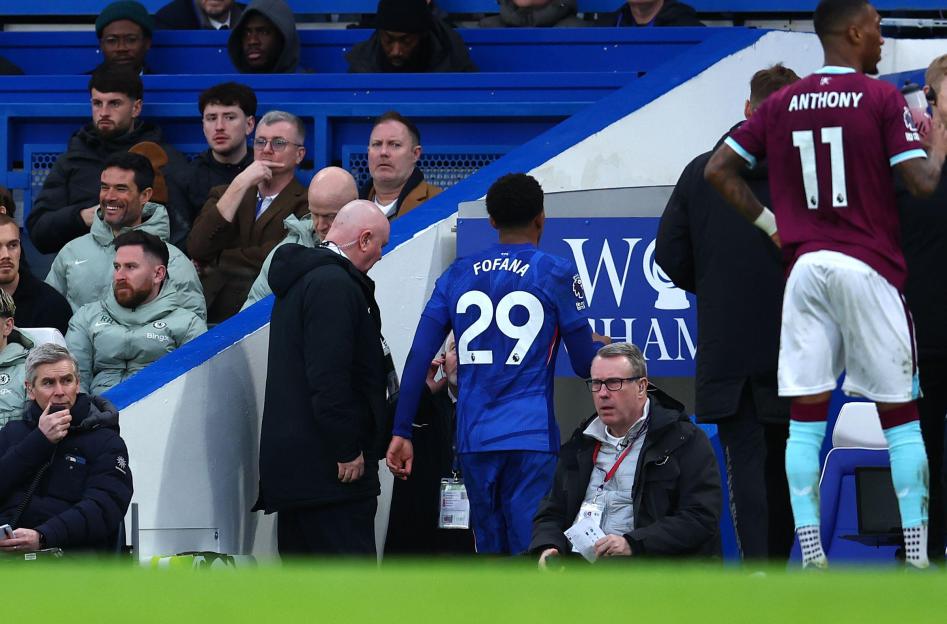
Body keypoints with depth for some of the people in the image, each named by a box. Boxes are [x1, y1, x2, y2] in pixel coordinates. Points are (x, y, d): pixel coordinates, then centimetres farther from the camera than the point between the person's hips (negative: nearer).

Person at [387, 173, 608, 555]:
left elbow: (418, 358, 4)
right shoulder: (555, 275, 0)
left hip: (474, 438, 4)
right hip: (531, 437, -4)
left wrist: (401, 433, 7)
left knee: (490, 555, 12)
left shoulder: (457, 275, 10)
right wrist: (601, 348, 26)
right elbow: (585, 365, 2)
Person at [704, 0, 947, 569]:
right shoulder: (882, 98, -5)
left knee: (806, 417, 3)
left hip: (804, 265, 4)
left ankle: (811, 558, -2)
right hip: (869, 267, -4)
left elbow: (718, 169, 9)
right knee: (901, 414, 4)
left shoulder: (781, 104, 9)